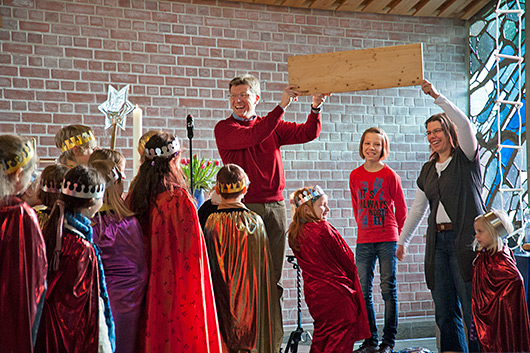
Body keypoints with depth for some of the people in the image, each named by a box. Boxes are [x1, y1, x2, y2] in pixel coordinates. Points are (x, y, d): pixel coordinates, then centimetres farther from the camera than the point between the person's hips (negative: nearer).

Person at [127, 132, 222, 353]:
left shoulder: (136, 196, 1)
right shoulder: (179, 199, -17)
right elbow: (191, 251, -16)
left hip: (150, 288, 6)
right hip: (177, 285, -6)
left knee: (155, 333, 14)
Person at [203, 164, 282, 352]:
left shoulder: (210, 223, -7)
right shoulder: (254, 222, -6)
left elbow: (208, 271, -2)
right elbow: (264, 272, -1)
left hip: (220, 302, 0)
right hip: (250, 300, 0)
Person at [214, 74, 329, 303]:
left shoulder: (273, 126, 16)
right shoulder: (224, 128, 1)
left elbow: (308, 133, 7)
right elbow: (253, 136, -17)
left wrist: (315, 108, -11)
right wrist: (282, 106, -20)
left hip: (275, 205, 4)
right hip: (246, 206, -4)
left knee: (274, 274, 6)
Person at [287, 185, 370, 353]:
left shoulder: (294, 235, 4)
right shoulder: (324, 229, -14)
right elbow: (348, 260, -6)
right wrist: (350, 281, 10)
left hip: (313, 293, 7)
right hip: (337, 293, -6)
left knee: (320, 336, 18)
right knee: (341, 338, 2)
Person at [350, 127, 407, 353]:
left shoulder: (390, 175, -3)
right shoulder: (355, 176, 6)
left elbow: (401, 209, 5)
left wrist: (399, 236, 8)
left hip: (388, 240, -3)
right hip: (363, 241, 3)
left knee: (388, 289, 1)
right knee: (363, 291, 3)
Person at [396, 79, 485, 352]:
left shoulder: (466, 158, 3)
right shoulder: (428, 170, 19)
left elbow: (465, 125, -16)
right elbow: (417, 208, 23)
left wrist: (437, 97, -17)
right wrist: (402, 241, 22)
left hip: (465, 239, -6)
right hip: (437, 241, 6)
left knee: (473, 309, -8)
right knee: (444, 312, 3)